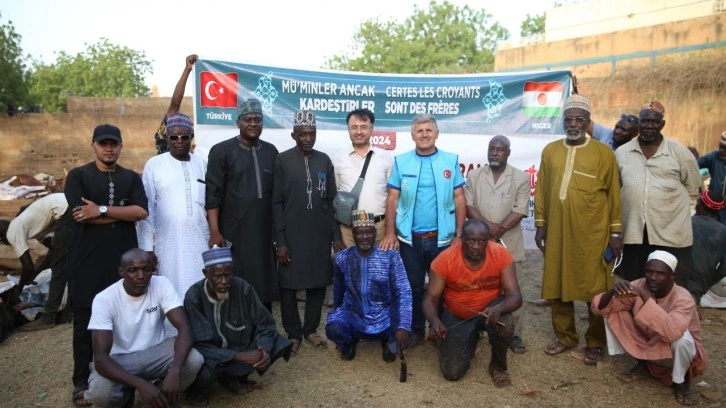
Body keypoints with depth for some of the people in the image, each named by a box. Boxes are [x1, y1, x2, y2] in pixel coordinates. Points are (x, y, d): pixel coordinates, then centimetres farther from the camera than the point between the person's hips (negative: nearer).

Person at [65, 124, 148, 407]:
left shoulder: (131, 178, 11)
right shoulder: (78, 176, 3)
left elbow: (141, 212, -5)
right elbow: (80, 214, -12)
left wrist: (102, 210, -13)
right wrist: (122, 213, -8)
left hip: (124, 259, 2)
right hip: (87, 260, -2)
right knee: (86, 323, 5)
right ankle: (82, 383, 16)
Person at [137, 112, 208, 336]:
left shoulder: (201, 164, 8)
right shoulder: (154, 165, -1)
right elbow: (146, 208, -2)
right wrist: (146, 247, -5)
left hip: (200, 241, 3)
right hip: (169, 243, -3)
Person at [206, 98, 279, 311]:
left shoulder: (271, 151, 9)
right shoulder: (221, 151, -2)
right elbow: (213, 194, -6)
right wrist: (215, 231, -11)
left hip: (264, 232, 4)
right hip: (233, 233, -3)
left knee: (264, 284, 9)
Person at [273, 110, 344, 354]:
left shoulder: (324, 160, 7)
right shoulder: (282, 161, -3)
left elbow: (331, 201, 8)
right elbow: (276, 203, -5)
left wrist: (336, 236, 4)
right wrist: (280, 241, -9)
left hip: (320, 235, 3)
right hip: (292, 236, -3)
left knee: (318, 283, 8)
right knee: (289, 285, 4)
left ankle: (311, 329, 24)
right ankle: (293, 333, 20)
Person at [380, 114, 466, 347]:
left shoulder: (451, 161, 0)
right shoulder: (401, 162, 1)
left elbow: (459, 199, 1)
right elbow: (392, 199, 0)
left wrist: (459, 234, -4)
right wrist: (390, 233, -7)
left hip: (442, 238, 0)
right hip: (409, 239, 1)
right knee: (413, 287, 13)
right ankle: (415, 330, 30)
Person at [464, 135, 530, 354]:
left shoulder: (521, 178, 0)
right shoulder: (474, 176, 6)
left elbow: (520, 211, -6)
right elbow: (468, 206, -2)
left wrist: (499, 230, -14)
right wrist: (488, 225, -15)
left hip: (509, 244, -1)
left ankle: (514, 334, 13)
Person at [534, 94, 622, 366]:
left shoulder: (603, 153, -1)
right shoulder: (550, 151, 7)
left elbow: (614, 195, 0)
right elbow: (541, 191, 8)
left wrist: (615, 231, -2)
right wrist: (540, 224, 6)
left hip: (593, 234, -3)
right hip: (557, 232, 3)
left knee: (595, 289, 6)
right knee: (558, 285, 11)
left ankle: (595, 343, 22)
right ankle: (565, 336, 28)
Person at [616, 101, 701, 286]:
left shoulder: (679, 151, 1)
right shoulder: (621, 153, 6)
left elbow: (692, 188, 8)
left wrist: (669, 205, 7)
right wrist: (634, 205, 8)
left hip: (672, 235, -1)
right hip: (633, 233, 2)